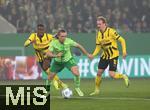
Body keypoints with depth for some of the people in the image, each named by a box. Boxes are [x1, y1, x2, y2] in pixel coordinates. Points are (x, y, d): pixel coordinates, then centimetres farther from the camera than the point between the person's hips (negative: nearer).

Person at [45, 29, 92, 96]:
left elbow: (78, 46, -7)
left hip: (68, 60, -1)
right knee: (50, 77, 3)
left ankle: (77, 88, 2)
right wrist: (55, 55, -47)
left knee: (76, 73, -23)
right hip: (58, 61, 1)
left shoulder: (68, 41, -22)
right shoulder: (53, 43, -23)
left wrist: (87, 54, 1)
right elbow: (48, 53, -28)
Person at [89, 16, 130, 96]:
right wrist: (93, 55, -9)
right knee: (99, 72, 3)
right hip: (105, 55, 6)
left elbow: (122, 40, -14)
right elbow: (98, 47, 7)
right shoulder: (98, 34, 1)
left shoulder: (111, 31, -19)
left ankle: (124, 77, 15)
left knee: (112, 75, -14)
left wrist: (124, 51, -22)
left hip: (113, 55, -6)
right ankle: (97, 90, 19)